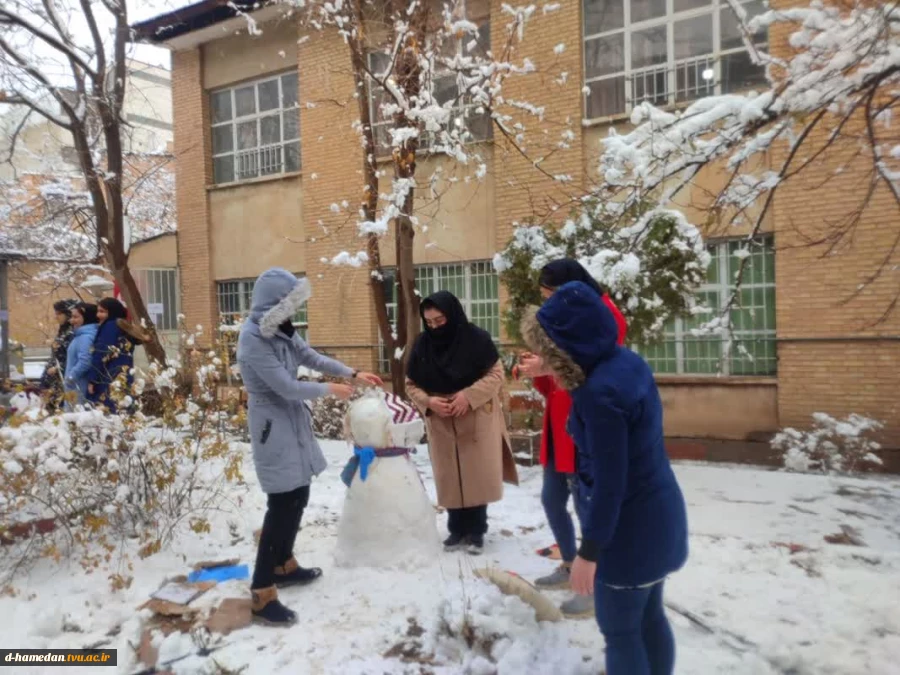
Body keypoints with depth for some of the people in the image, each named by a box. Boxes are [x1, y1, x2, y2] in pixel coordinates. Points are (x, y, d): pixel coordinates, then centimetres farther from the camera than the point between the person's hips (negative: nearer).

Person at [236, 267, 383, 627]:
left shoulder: (281, 330, 5)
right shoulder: (253, 339, -22)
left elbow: (312, 357, 15)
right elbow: (287, 388, -23)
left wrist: (353, 374, 9)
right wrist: (330, 390, -10)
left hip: (293, 422, 9)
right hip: (273, 428, -9)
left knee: (297, 497, 17)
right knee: (281, 505, -7)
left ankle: (284, 565, 35)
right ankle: (262, 595, 1)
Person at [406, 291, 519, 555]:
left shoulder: (477, 338, -12)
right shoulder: (422, 344, -2)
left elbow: (496, 374, -9)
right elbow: (411, 384, 3)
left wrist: (469, 395, -22)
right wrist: (428, 401, -17)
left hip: (477, 422, -3)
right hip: (441, 425, 3)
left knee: (478, 476, 4)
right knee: (450, 479, 10)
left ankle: (476, 530, 20)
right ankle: (457, 529, 25)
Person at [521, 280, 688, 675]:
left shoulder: (599, 394, -28)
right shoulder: (629, 362, -1)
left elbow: (608, 482, -24)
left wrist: (589, 551, -16)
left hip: (629, 528, -9)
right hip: (658, 515, 9)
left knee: (620, 632, 9)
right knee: (650, 618, 23)